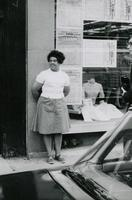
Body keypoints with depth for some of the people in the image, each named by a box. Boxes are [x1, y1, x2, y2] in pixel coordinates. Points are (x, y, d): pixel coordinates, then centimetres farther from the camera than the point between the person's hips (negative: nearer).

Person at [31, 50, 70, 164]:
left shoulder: (64, 76, 5)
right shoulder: (44, 74, -6)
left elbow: (66, 91, 20)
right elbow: (34, 89, 0)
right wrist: (39, 100, 13)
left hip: (59, 104, 3)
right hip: (45, 104, -3)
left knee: (59, 130, 5)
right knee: (47, 130, -1)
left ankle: (58, 154, 16)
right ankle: (50, 155, 8)